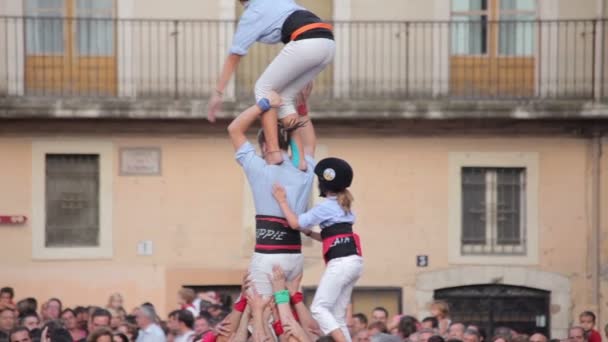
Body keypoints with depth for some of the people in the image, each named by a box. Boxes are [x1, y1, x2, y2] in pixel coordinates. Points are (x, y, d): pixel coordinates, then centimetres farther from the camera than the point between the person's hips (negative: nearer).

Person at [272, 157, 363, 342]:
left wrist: (282, 201, 3)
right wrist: (308, 232, 23)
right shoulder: (343, 205, 21)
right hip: (353, 261, 9)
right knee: (338, 315, 10)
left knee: (319, 308, -10)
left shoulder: (326, 207, -6)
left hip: (340, 262, -9)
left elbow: (295, 223, -7)